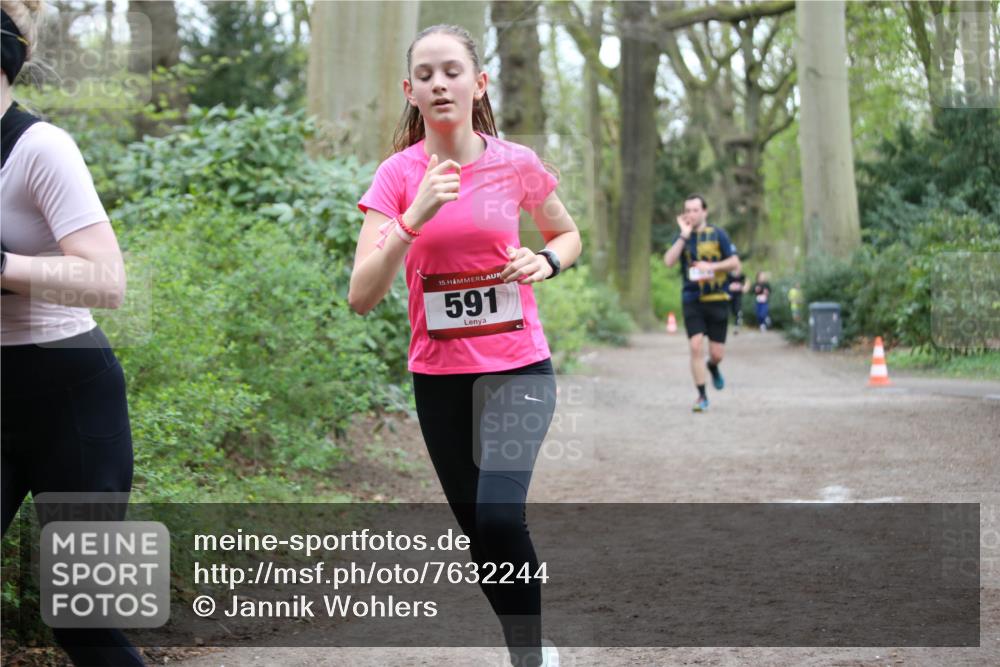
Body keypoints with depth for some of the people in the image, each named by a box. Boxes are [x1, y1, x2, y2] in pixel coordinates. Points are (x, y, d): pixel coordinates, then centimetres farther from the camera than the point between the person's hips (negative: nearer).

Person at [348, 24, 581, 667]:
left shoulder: (516, 164, -5)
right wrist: (415, 217, -25)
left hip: (517, 366, -2)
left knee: (499, 515, -22)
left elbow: (568, 234, 15)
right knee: (479, 530, 10)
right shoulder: (398, 174, -5)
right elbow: (362, 296, -14)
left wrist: (545, 261, -8)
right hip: (439, 377, 2)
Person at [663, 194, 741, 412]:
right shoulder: (682, 237, 6)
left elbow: (735, 263, -1)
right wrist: (684, 235, -13)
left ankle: (713, 367, 38)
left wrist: (711, 266, -14)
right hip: (692, 301, 1)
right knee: (695, 347, -12)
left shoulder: (717, 234, 2)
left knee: (717, 353, 0)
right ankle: (702, 396, -2)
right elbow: (669, 261, -11)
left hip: (717, 299, -1)